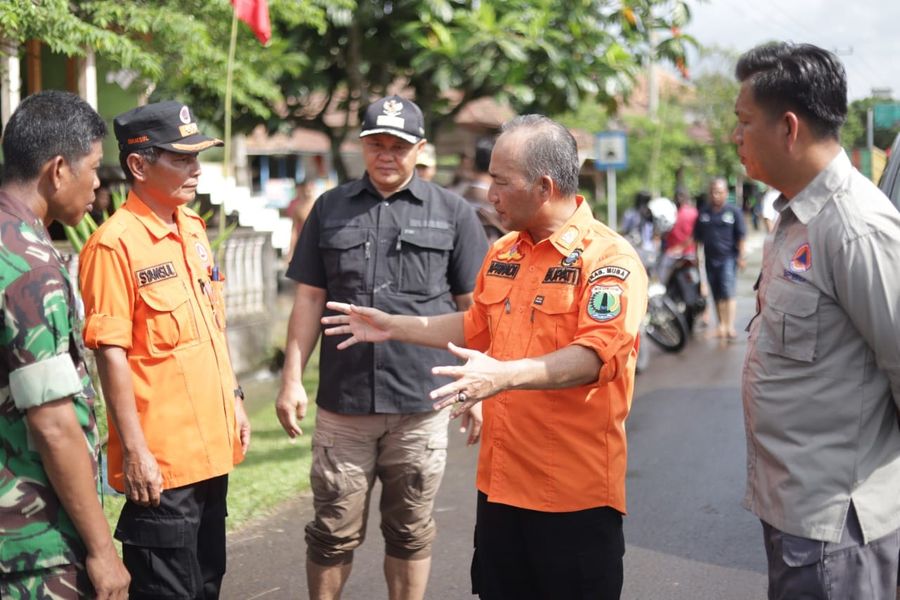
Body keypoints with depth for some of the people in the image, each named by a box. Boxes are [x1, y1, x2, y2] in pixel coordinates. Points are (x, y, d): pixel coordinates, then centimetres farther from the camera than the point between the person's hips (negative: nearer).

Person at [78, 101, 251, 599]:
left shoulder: (192, 228, 9)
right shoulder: (115, 244, -16)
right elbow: (111, 353, -18)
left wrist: (234, 401, 17)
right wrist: (134, 452, -19)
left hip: (212, 447, 8)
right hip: (160, 460, -8)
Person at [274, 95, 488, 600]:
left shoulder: (453, 213, 4)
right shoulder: (330, 208, 9)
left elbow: (472, 308, 5)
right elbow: (310, 299, 9)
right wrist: (292, 379, 3)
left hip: (422, 405, -1)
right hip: (343, 402, 1)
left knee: (411, 533, 10)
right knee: (334, 532, 7)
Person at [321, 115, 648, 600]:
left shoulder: (609, 258, -14)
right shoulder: (502, 253, 11)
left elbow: (596, 355, -27)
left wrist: (505, 374, -38)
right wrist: (394, 327, 23)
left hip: (575, 492, -7)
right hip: (501, 480, 7)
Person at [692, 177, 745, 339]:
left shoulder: (733, 212, 1)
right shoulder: (703, 213, 10)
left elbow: (740, 236, 3)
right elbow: (698, 237, 15)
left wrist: (740, 257, -2)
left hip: (728, 258, -4)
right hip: (710, 258, 4)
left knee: (728, 292, -14)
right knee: (717, 295, 9)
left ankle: (730, 327, -18)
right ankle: (721, 324, 19)